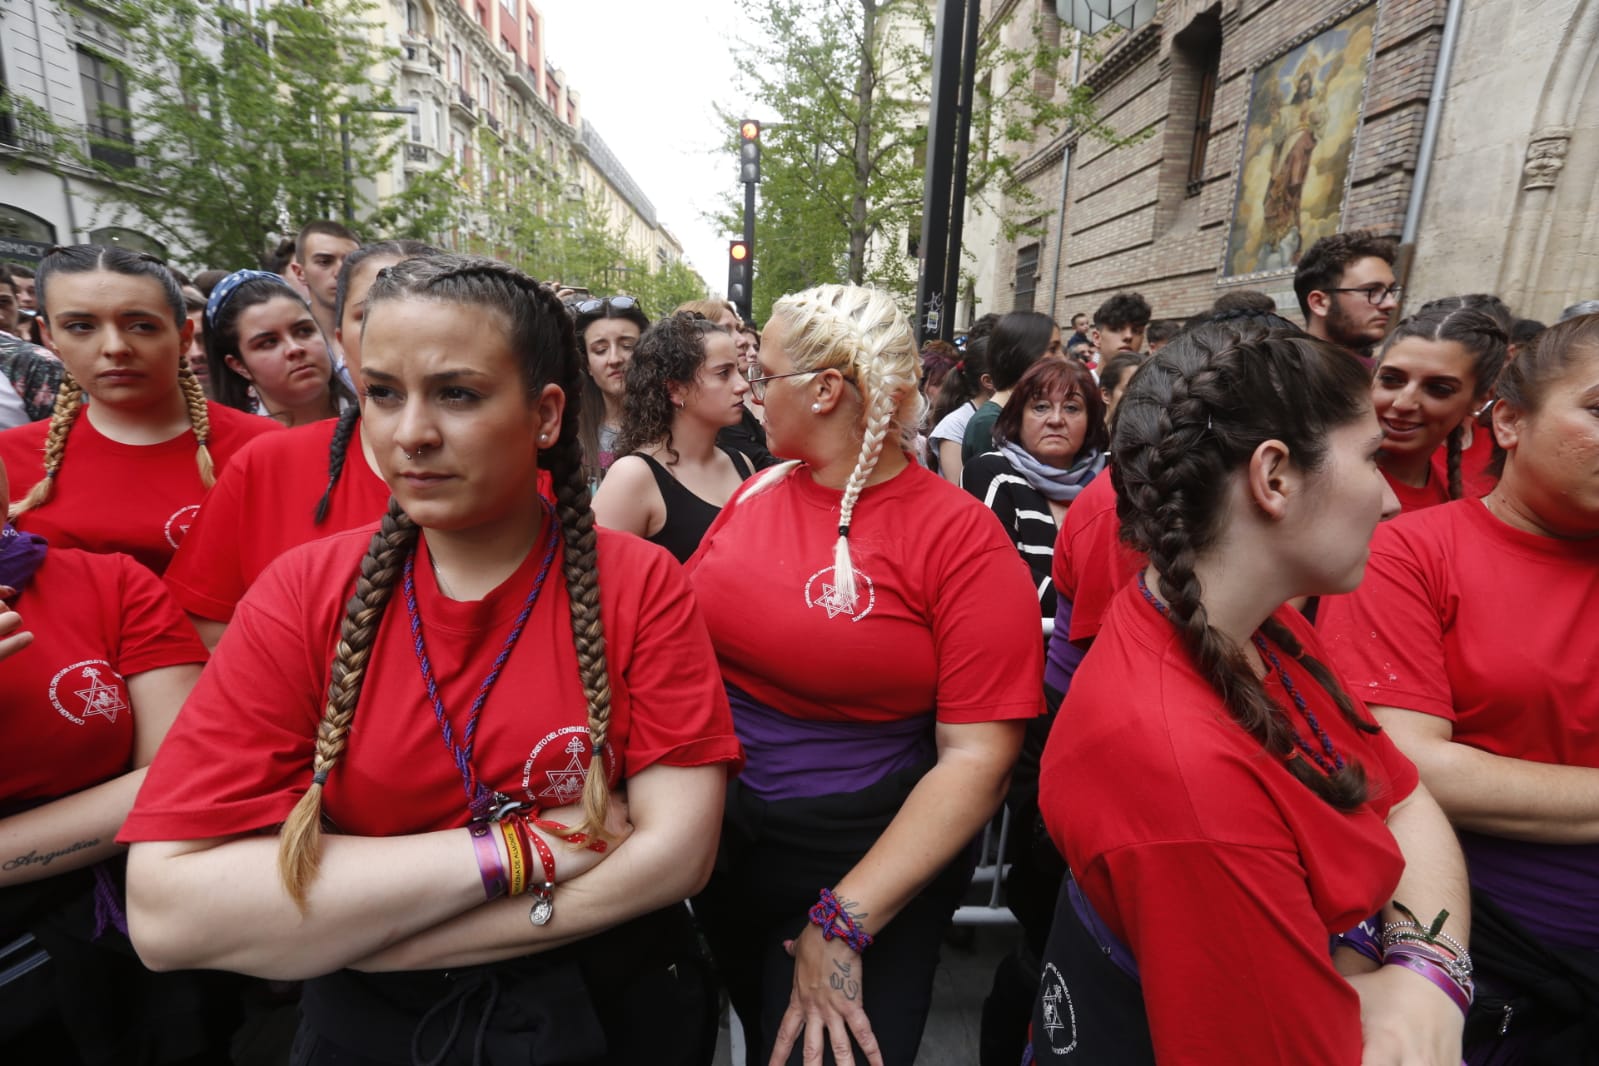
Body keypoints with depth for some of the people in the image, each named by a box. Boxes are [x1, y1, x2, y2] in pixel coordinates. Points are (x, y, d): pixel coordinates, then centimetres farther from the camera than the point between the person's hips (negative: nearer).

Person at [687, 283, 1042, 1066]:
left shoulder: (961, 538, -19)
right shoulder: (755, 495, -2)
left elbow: (978, 757, -21)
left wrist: (843, 921, -22)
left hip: (858, 869, -5)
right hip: (710, 840, 6)